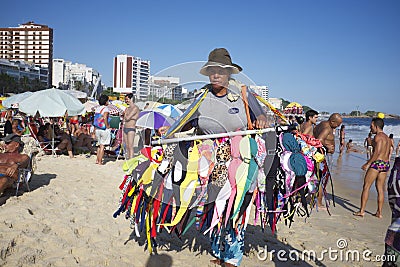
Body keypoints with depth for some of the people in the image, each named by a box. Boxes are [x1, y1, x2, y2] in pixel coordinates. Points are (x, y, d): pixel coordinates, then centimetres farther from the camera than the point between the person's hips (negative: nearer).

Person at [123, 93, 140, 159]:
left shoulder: (135, 108, -10)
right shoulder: (127, 108, 17)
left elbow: (127, 118, -16)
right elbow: (124, 119, 15)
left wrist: (125, 114, 3)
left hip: (131, 129, -8)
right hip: (125, 128, 8)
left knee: (130, 146, -10)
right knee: (127, 146, 9)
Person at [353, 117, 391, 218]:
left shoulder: (378, 136, -10)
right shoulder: (387, 138, 17)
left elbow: (377, 152, -20)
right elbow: (388, 153, 18)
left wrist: (367, 164, -17)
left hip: (377, 162, -9)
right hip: (386, 164, 9)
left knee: (366, 187, -3)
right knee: (380, 188, 12)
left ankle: (361, 211, -3)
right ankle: (379, 212, 15)